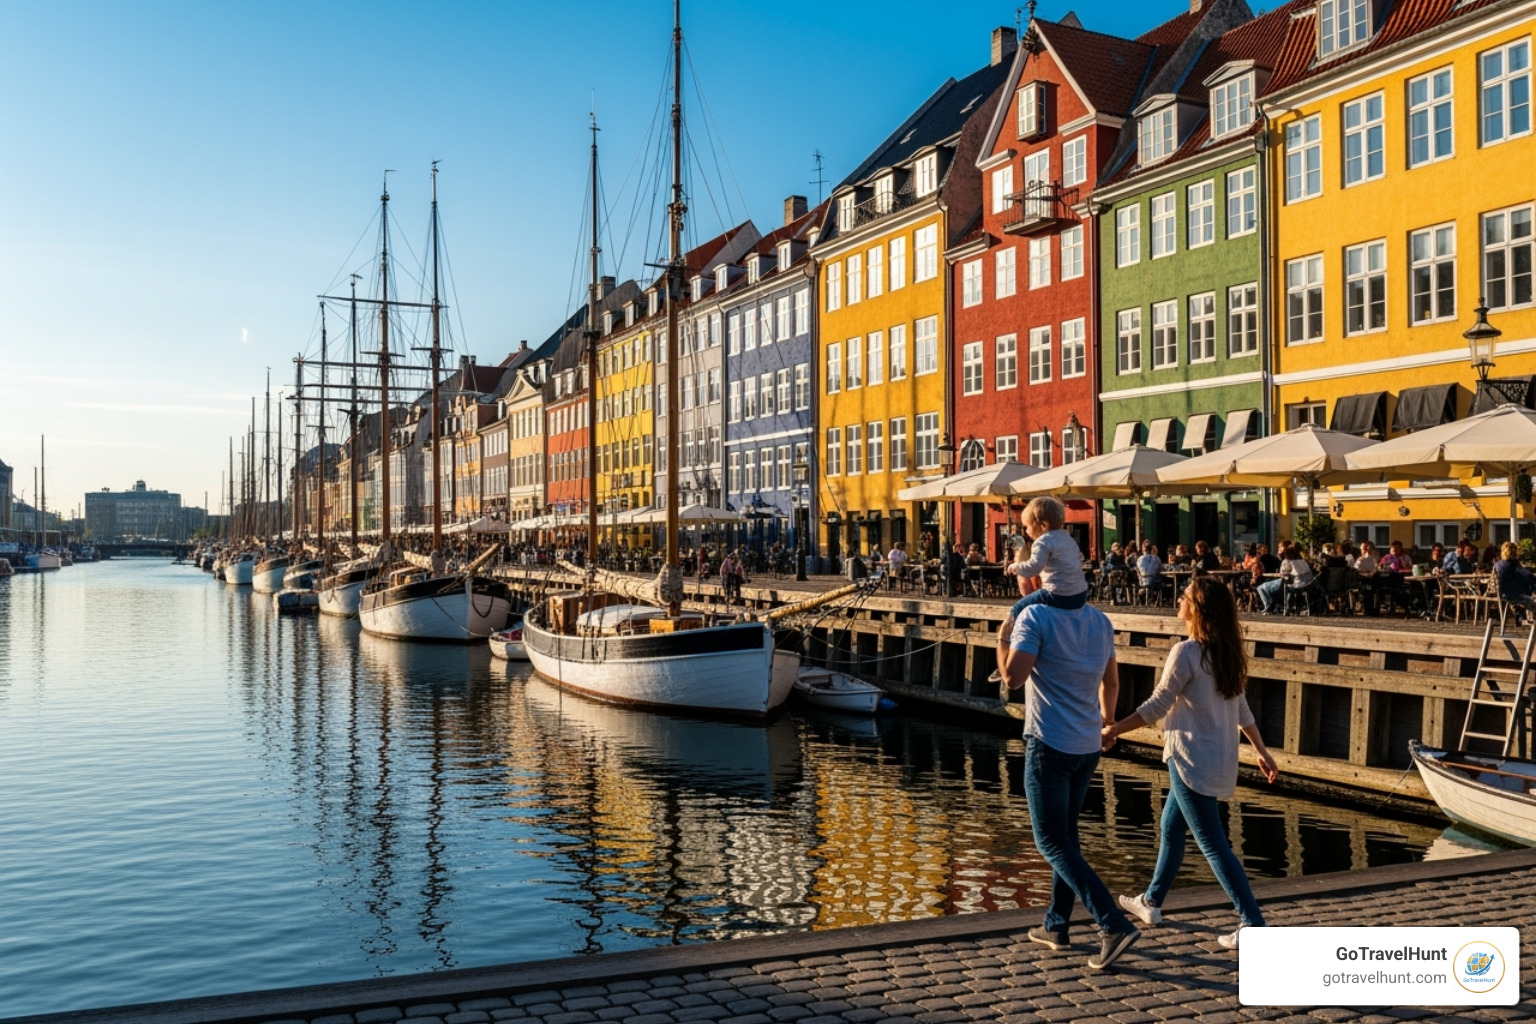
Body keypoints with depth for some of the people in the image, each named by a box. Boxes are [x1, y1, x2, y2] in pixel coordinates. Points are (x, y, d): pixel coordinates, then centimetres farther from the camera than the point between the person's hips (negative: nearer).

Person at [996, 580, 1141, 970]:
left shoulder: (1035, 617, -15)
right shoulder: (1100, 620, 6)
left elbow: (1013, 678, -24)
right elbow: (1111, 682, 17)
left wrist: (1002, 637, -7)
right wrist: (1106, 723, 32)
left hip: (1049, 745, -7)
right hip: (1088, 747, 7)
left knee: (1052, 843, -1)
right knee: (1066, 836, 19)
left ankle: (1115, 925, -11)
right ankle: (1056, 925, 27)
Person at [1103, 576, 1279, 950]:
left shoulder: (1186, 653, -19)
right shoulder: (1227, 654, 6)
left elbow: (1155, 707, -15)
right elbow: (1242, 709, 13)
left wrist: (1113, 730, -6)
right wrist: (1261, 751, 22)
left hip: (1193, 761, -9)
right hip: (1220, 760, 9)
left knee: (1213, 845, -3)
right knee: (1171, 827, 21)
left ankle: (1254, 925, -3)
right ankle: (1151, 903, 34)